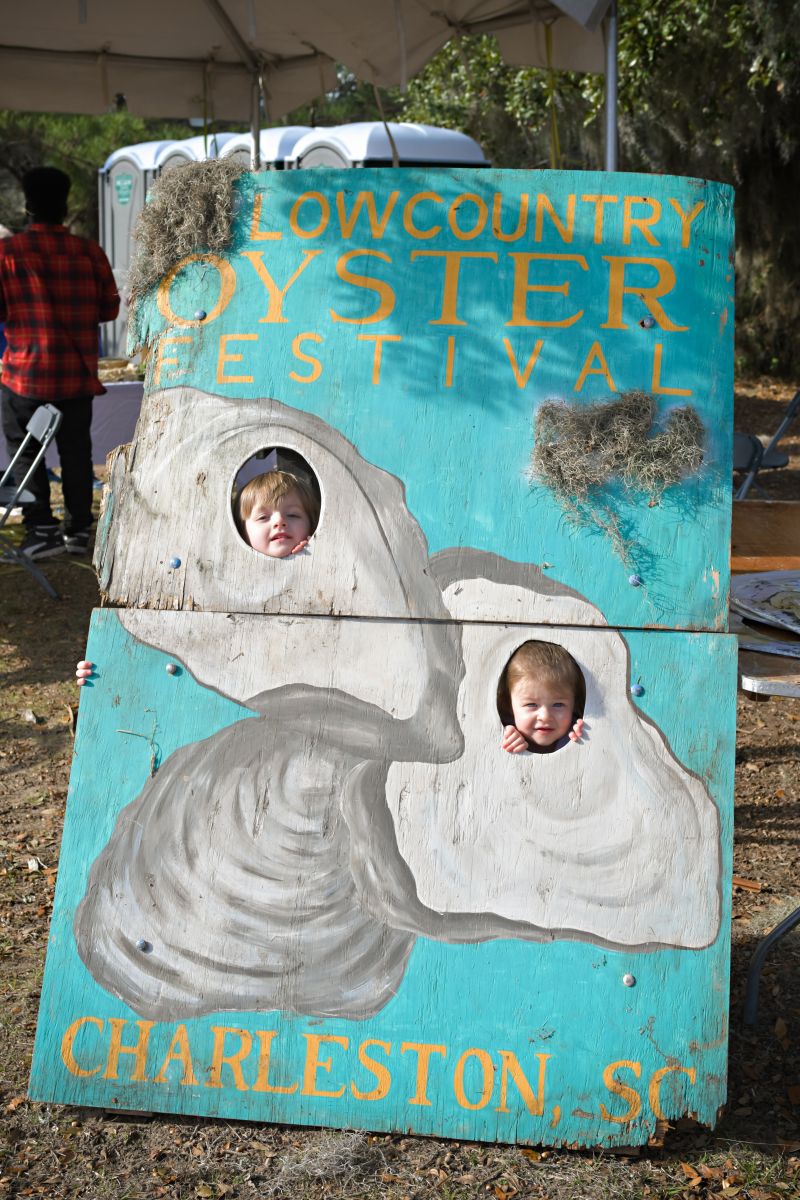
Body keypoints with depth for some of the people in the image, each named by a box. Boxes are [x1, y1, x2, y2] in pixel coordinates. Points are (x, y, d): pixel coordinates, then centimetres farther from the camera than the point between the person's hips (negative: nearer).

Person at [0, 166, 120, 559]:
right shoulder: (89, 252, -3)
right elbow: (109, 308, 4)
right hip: (78, 375, 3)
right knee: (76, 452, 15)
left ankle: (41, 528, 3)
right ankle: (79, 528, 20)